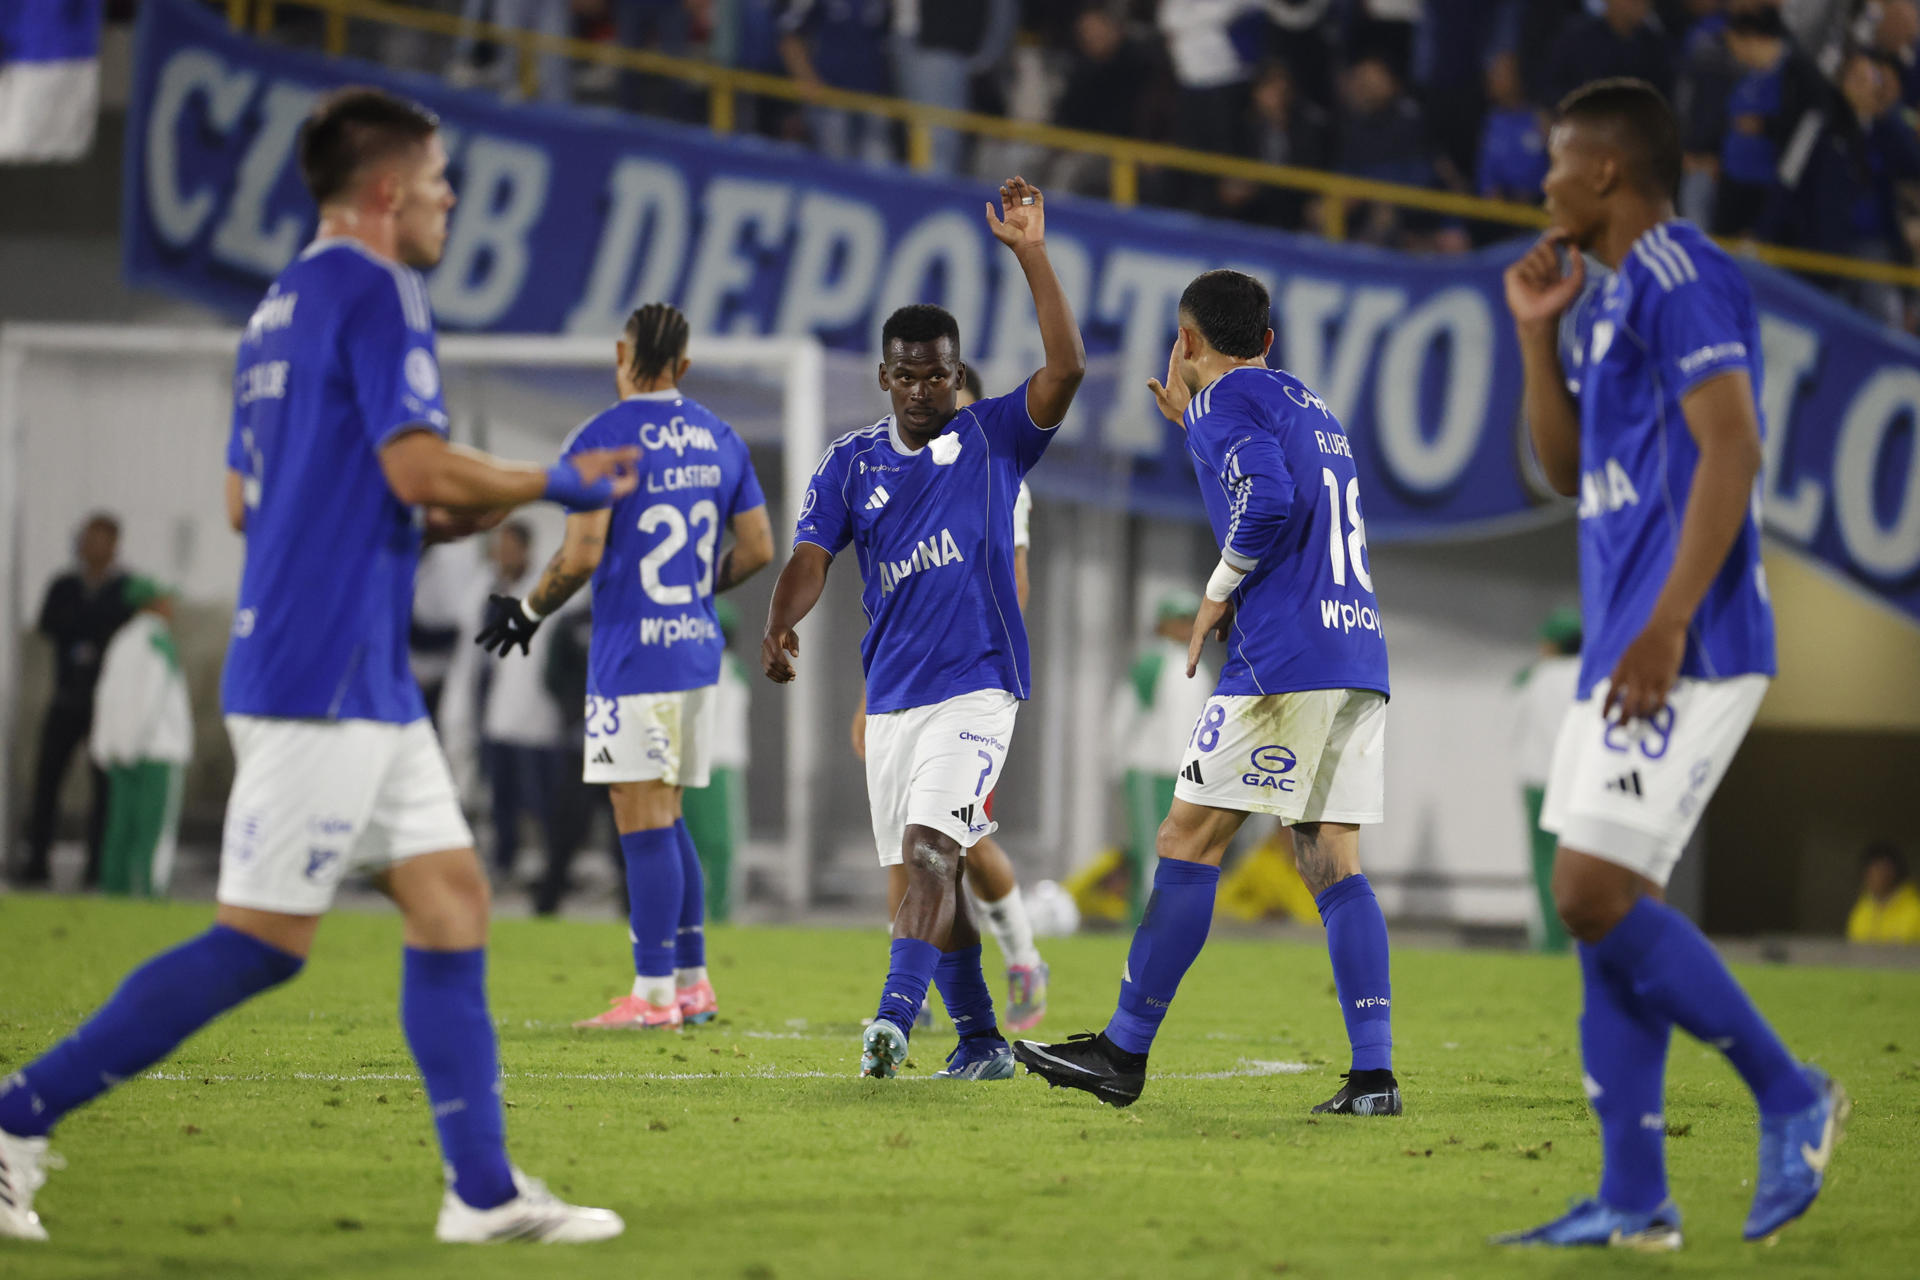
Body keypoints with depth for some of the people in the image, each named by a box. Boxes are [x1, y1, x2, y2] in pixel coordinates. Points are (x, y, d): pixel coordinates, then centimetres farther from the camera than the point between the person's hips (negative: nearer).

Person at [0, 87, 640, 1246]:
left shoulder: (285, 304, 18)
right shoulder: (376, 288, -11)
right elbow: (417, 463, -20)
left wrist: (446, 518, 19)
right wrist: (556, 486, -5)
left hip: (366, 681, 10)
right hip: (324, 679, -10)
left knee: (451, 897, 7)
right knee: (264, 941, -8)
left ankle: (486, 1191, 5)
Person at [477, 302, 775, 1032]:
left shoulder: (602, 440, -10)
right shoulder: (718, 439, 10)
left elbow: (581, 555, -17)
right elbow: (758, 548, 12)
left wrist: (528, 611, -1)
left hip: (631, 654, -7)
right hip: (699, 648, 7)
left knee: (643, 822, -4)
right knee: (664, 820, 15)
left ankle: (655, 993, -4)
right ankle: (693, 984, 16)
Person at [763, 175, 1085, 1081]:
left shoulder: (993, 439, 1)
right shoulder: (850, 463, 8)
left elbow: (1066, 370, -13)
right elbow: (811, 557, -2)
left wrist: (1031, 256, -18)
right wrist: (782, 626, -23)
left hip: (977, 684, -5)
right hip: (891, 694, 5)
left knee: (928, 850, -21)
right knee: (925, 870, 9)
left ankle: (895, 1016, -30)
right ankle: (980, 1040, 19)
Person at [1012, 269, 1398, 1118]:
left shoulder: (1230, 401, -3)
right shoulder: (1308, 406, 22)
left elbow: (1268, 502, -19)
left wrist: (1219, 594, -6)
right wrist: (1193, 423, 39)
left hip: (1283, 659, -8)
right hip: (1359, 661, 8)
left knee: (1189, 841, -1)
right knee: (1331, 863, 5)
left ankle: (1124, 1053, 2)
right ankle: (1373, 1073, -6)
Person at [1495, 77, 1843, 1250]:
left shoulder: (1678, 276, -10)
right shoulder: (1611, 299, 20)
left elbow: (1731, 448, -20)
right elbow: (1569, 468, 27)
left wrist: (1667, 624, -25)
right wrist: (1538, 334, 16)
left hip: (1682, 653, -10)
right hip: (1623, 650, 10)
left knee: (1596, 897, -14)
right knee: (1603, 911, 7)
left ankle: (1790, 1097, -2)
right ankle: (1634, 1200, 9)